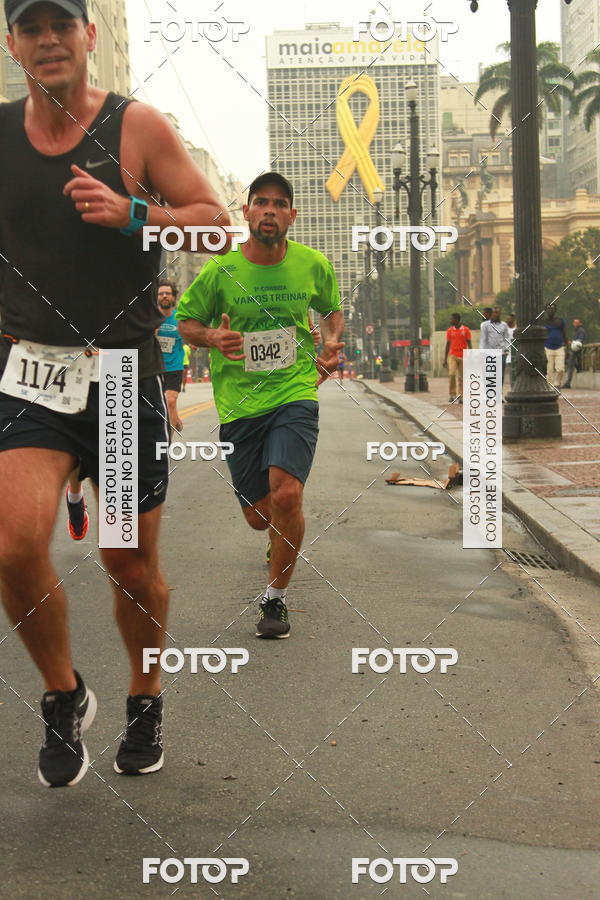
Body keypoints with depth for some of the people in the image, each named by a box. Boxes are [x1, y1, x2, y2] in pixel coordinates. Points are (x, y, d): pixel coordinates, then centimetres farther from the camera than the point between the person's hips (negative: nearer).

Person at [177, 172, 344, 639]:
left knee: (286, 495, -22)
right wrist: (211, 336, -14)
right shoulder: (220, 271, -4)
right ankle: (284, 542, 48)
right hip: (239, 404, 1)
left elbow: (333, 310, 20)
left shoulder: (314, 265, 1)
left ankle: (276, 598, 0)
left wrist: (332, 342, -1)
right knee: (258, 514, 7)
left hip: (295, 395, -1)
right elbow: (186, 321, 8)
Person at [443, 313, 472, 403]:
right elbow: (447, 345, 11)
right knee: (452, 374, -16)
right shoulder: (450, 330, 8)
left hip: (463, 357, -1)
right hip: (452, 355, 1)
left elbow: (469, 344, 2)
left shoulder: (466, 330, 1)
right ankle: (452, 394, -7)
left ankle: (460, 396, 7)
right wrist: (445, 359, 7)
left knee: (461, 377, 1)